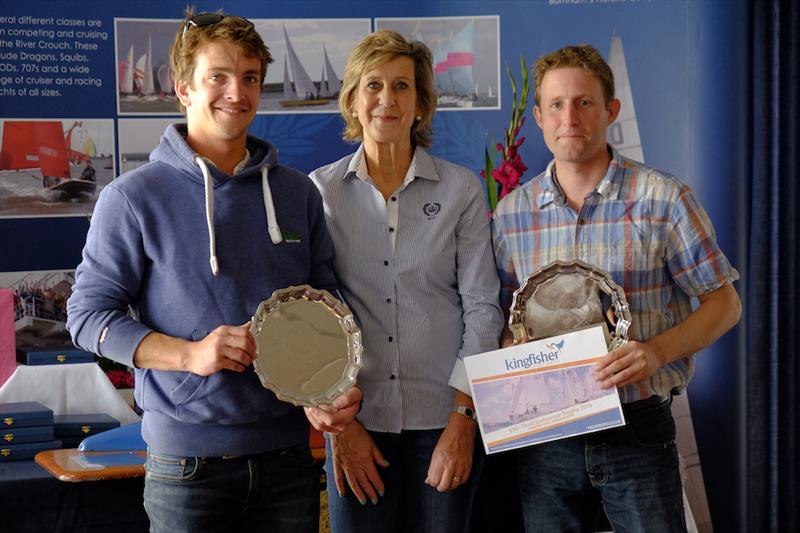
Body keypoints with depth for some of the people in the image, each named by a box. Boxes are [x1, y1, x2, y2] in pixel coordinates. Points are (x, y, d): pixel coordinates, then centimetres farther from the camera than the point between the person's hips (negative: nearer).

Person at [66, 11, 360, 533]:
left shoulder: (298, 192, 8)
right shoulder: (134, 197, -4)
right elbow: (89, 314, -4)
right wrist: (190, 353, -18)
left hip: (288, 452, 4)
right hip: (188, 463, -3)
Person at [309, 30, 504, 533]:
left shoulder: (462, 189, 1)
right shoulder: (321, 190, 1)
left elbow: (482, 306, -1)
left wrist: (462, 420, -7)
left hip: (445, 417, 0)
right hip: (357, 417, 0)